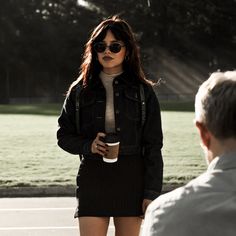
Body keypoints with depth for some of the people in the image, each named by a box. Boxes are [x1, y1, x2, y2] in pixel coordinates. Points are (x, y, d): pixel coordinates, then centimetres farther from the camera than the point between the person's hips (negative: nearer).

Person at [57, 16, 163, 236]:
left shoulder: (143, 91, 3)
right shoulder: (80, 90, 6)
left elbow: (153, 145, 1)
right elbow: (64, 135, 12)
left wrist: (151, 192, -4)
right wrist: (88, 146, -9)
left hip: (131, 178, 0)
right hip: (93, 176, 0)